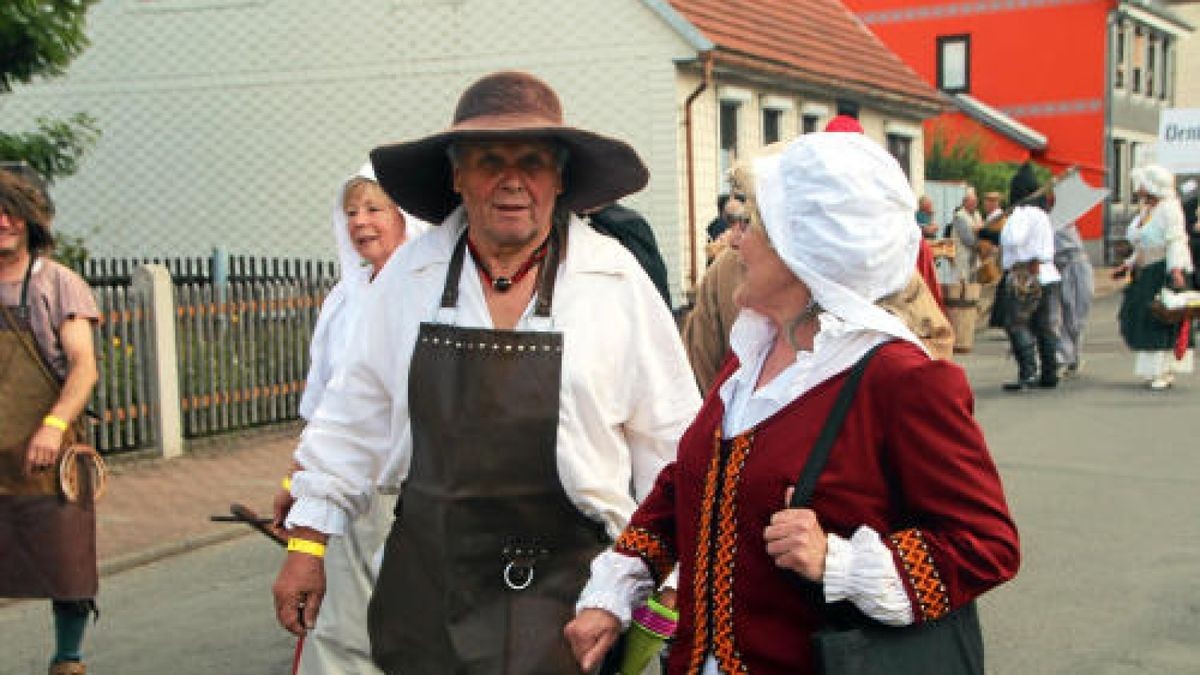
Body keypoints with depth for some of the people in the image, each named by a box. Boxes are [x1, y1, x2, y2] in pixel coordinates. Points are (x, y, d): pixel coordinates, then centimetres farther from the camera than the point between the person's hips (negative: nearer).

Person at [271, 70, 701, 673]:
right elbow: (355, 415, 9)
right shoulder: (407, 277, 1)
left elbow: (669, 438, 0)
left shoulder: (618, 280, -5)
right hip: (426, 583, 3)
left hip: (564, 588, -2)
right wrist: (306, 545, 9)